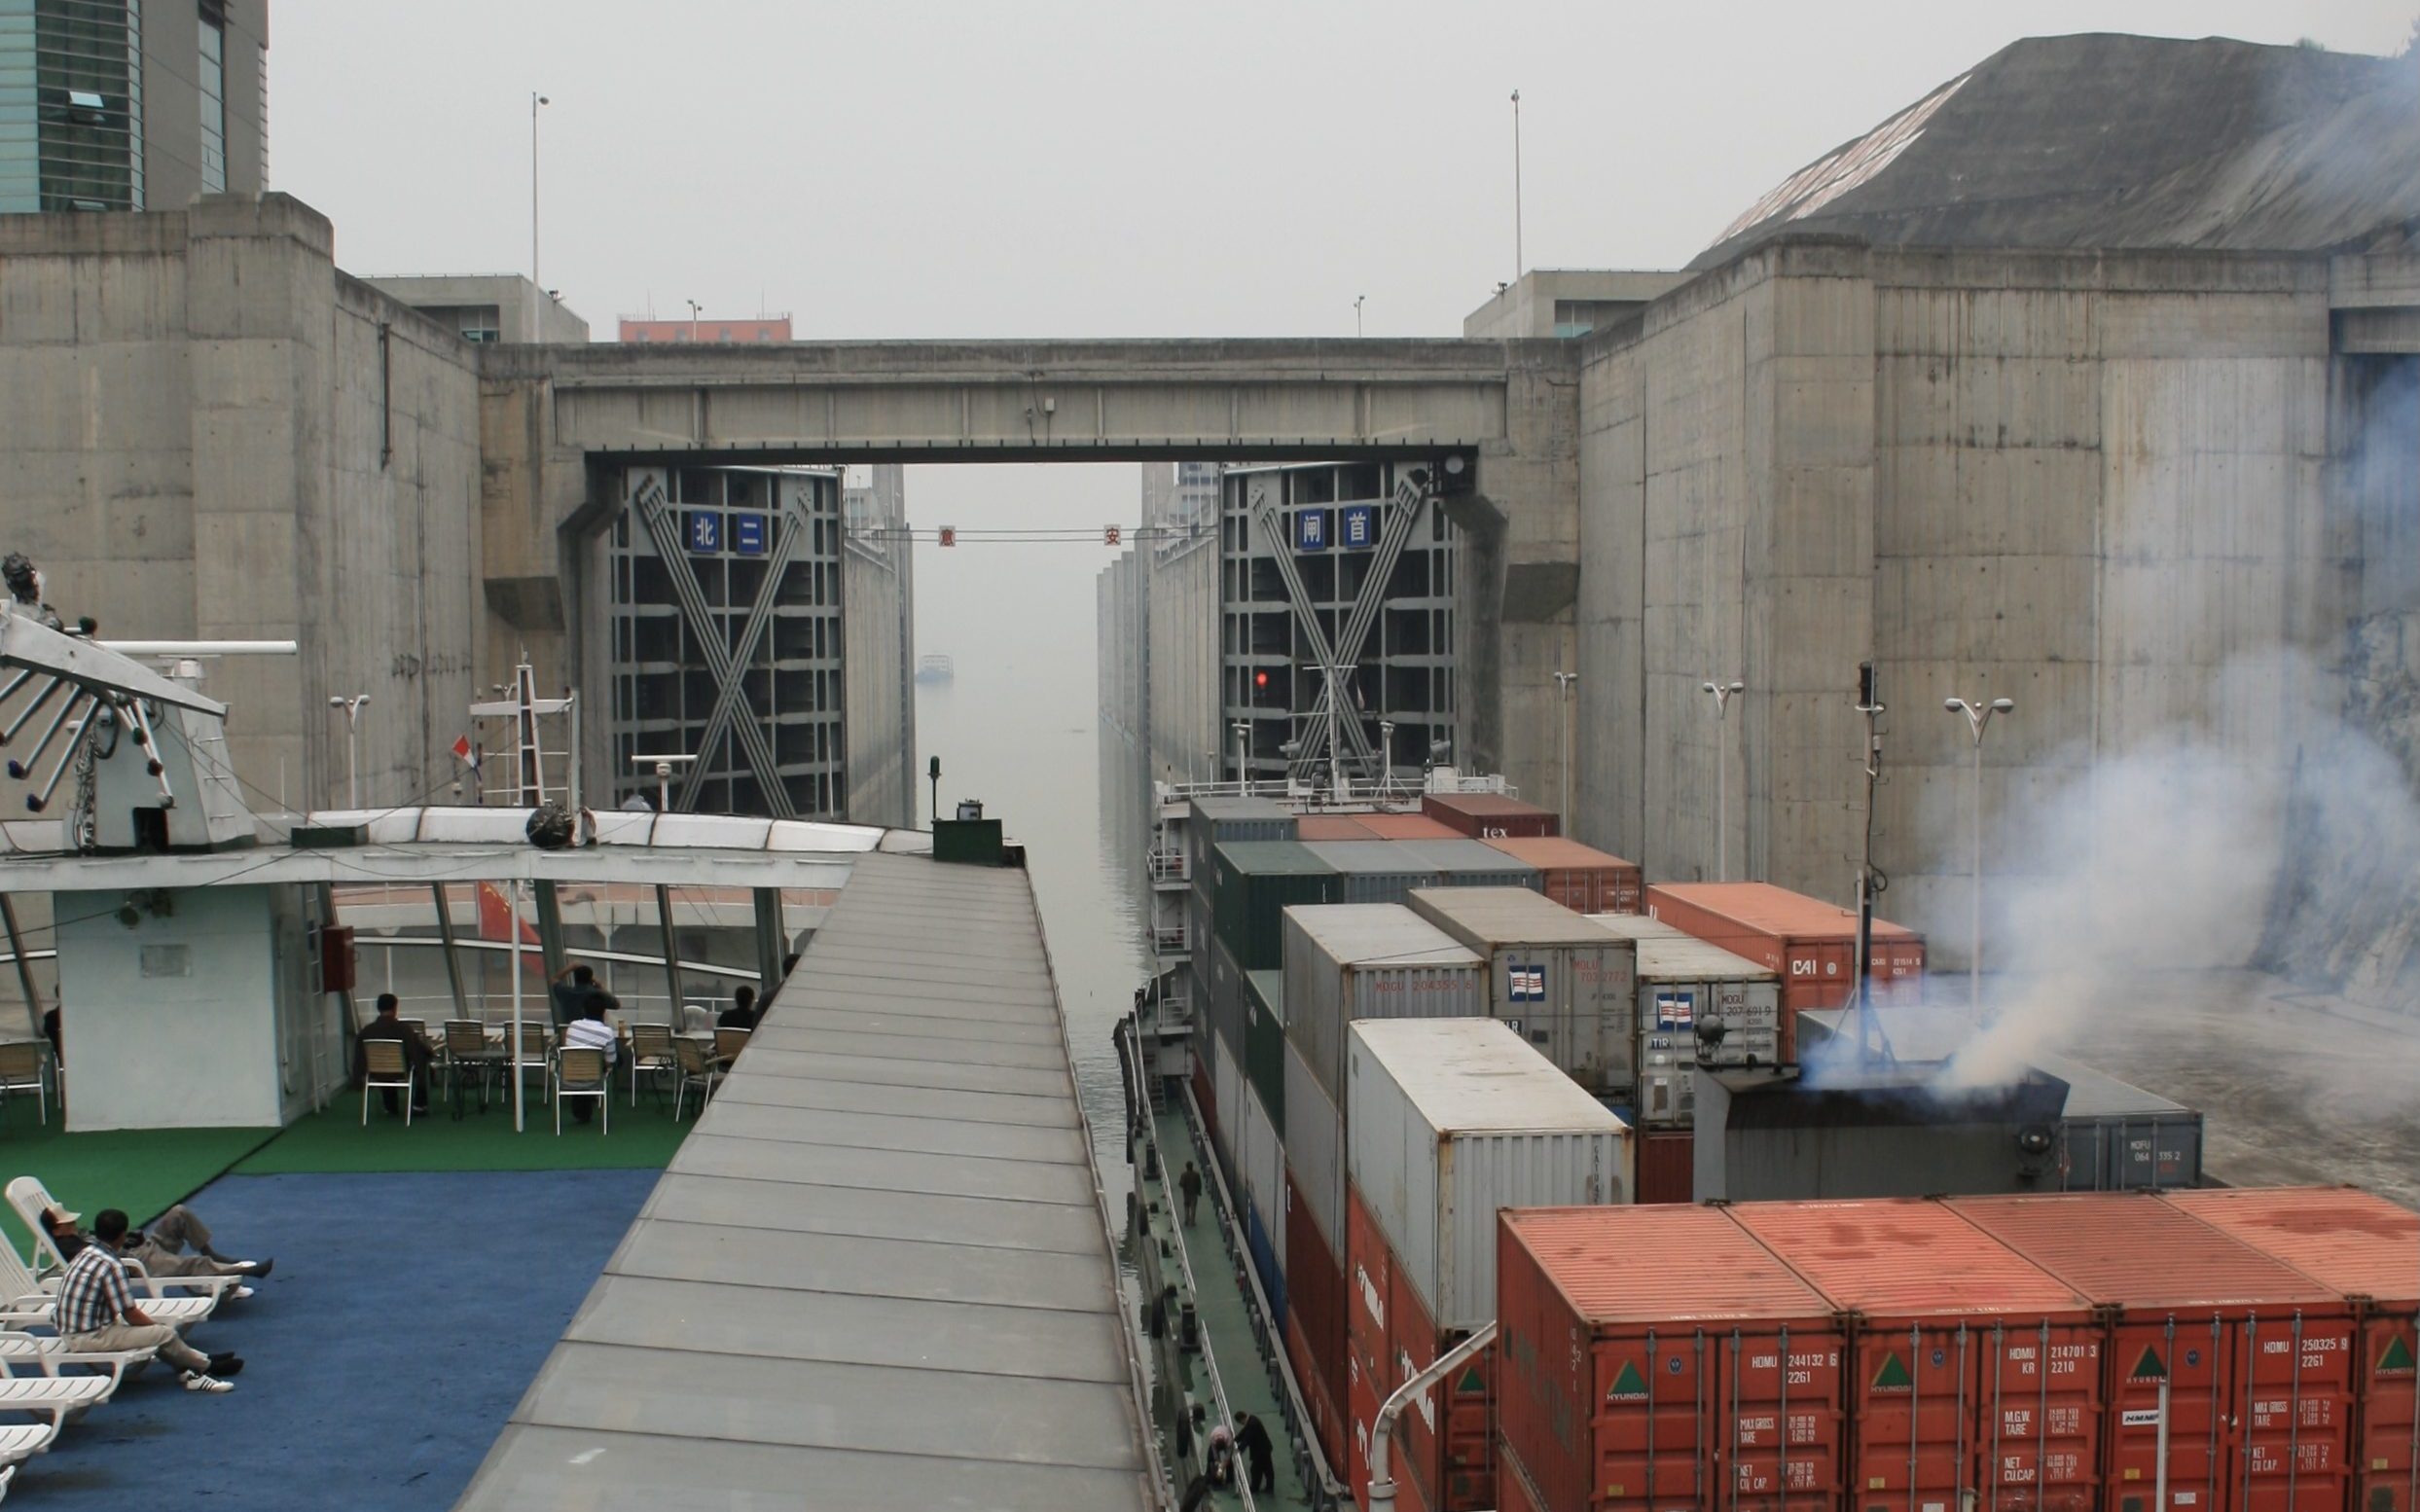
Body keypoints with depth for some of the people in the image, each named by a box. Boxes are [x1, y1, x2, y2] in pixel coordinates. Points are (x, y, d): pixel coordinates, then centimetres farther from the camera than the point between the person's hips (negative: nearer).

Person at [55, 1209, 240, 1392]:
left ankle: (199, 1360, 19)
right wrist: (157, 1325, 4)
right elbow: (130, 1314, -15)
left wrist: (148, 1320, 15)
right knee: (166, 1334, -3)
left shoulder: (85, 1253, 6)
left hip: (69, 1331, 9)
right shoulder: (111, 1265, -21)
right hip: (88, 1338, -9)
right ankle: (206, 1366, 18)